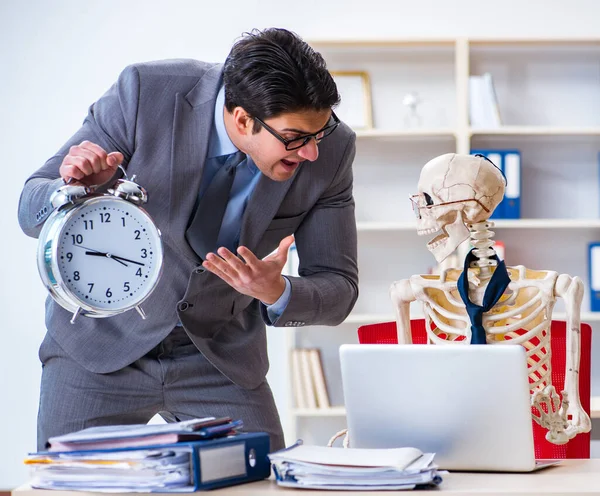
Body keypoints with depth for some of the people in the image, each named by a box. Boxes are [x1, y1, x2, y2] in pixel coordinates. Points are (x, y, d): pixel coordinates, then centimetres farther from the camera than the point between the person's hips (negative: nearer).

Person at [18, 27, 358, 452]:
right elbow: (31, 209, -13)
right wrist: (76, 189, -37)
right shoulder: (146, 93, -22)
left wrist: (277, 293, -31)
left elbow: (338, 288, -9)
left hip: (219, 357, 1)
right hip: (102, 343, -1)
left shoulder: (330, 149, -17)